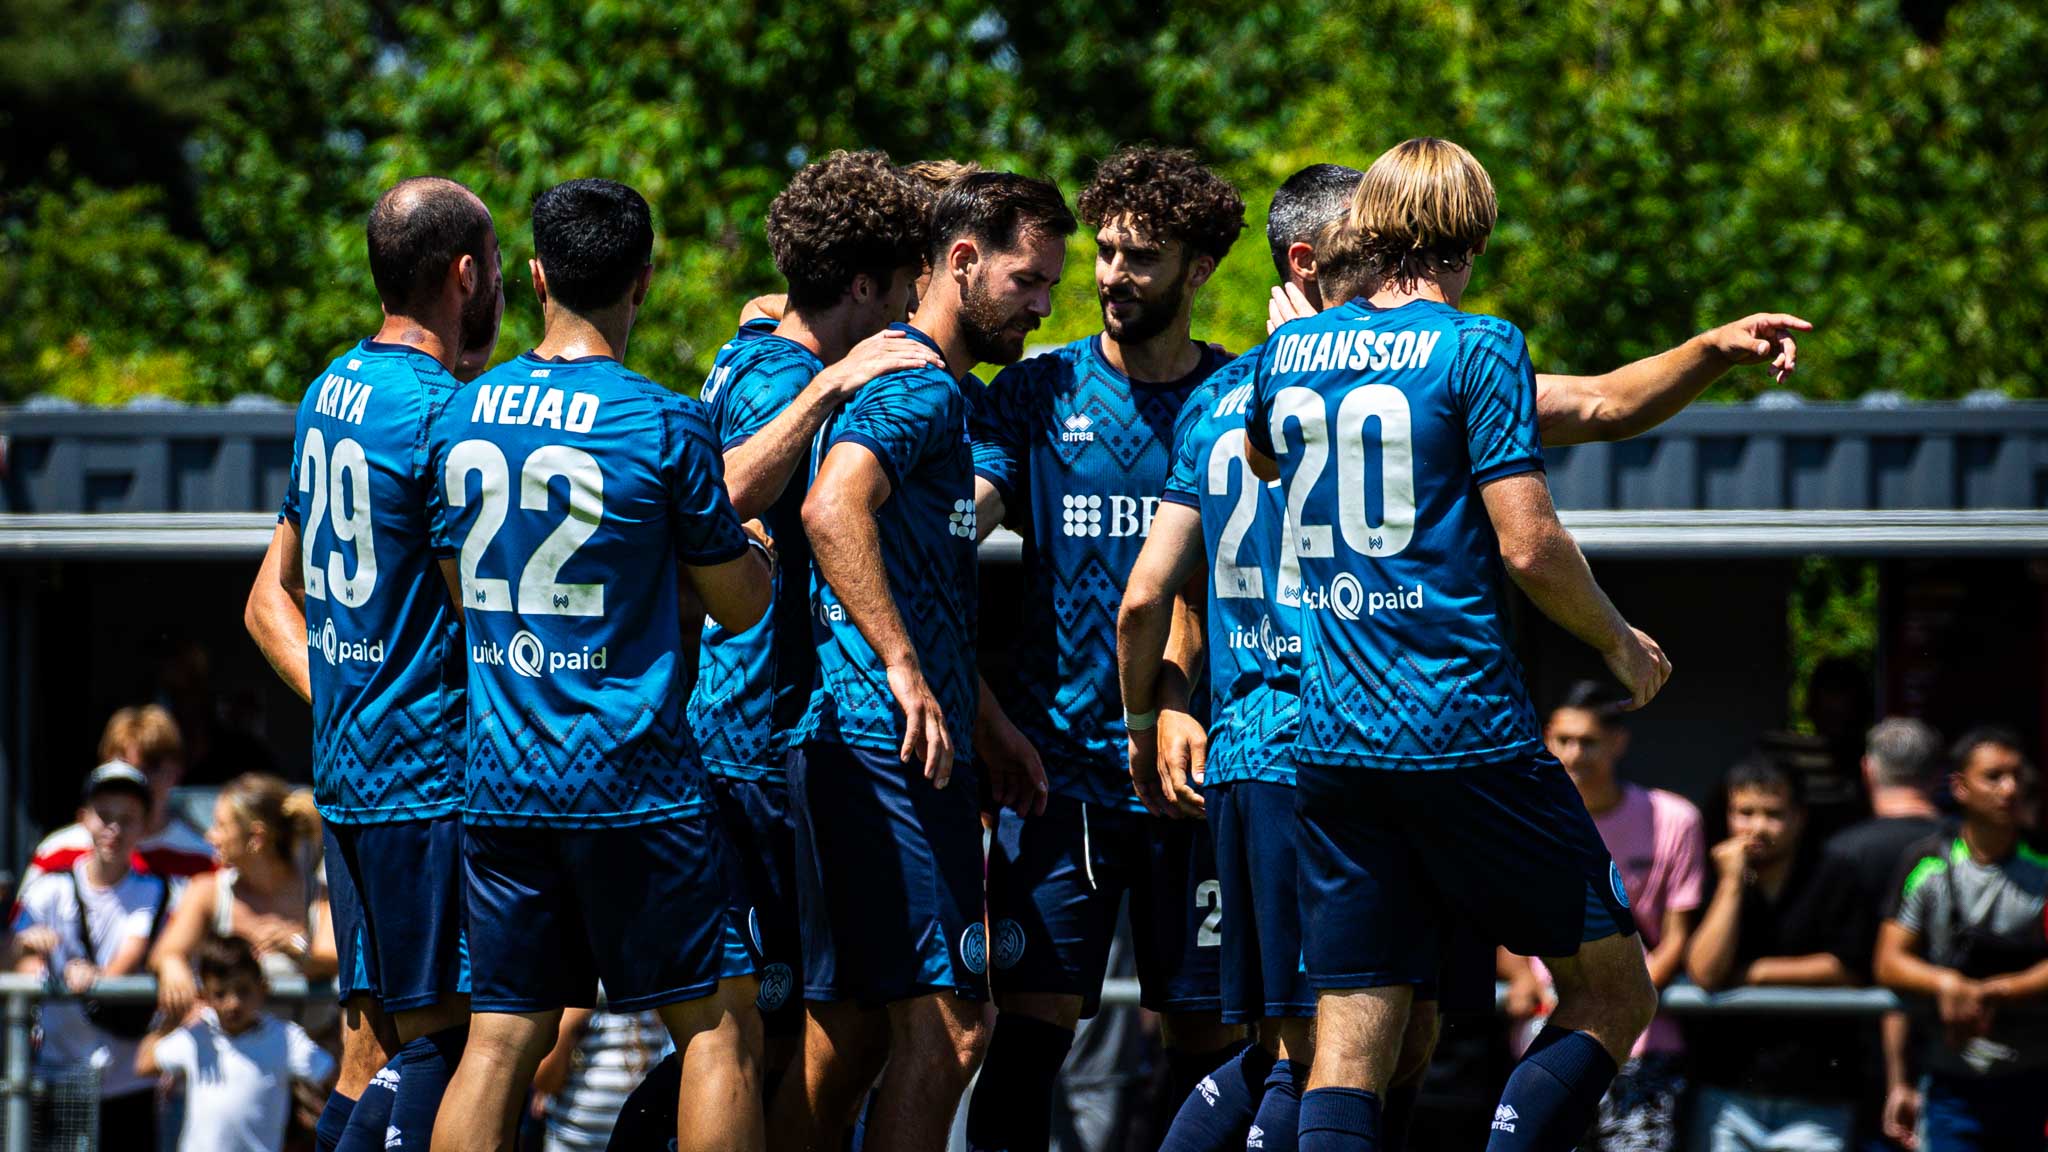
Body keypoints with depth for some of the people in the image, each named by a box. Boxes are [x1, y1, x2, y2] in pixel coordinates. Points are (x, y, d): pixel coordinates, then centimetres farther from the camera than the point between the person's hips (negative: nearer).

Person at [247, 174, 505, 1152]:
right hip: (433, 777, -9)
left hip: (347, 767, 9)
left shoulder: (330, 393, 14)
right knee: (439, 1033, -7)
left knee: (371, 1046, 10)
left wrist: (339, 706, 14)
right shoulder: (443, 413, -15)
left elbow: (270, 603, 21)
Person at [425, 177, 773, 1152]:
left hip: (497, 778, 5)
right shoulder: (664, 426, -11)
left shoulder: (459, 417, 5)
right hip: (628, 777, -5)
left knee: (502, 1039, 6)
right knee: (718, 1024, 4)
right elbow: (741, 605, -2)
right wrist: (748, 551, 20)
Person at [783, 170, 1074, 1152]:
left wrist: (989, 720, 26)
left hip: (845, 745, 11)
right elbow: (832, 510, -28)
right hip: (891, 744, -11)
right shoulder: (918, 384, -10)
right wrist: (903, 668, -29)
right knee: (944, 1025, -12)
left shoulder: (938, 389, 23)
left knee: (849, 1028, 12)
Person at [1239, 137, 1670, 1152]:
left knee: (1351, 1042, 3)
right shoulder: (1478, 348, -5)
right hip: (1466, 735, -5)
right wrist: (1621, 647, 5)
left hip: (1328, 742, 6)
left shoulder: (1289, 352, 11)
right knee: (1612, 991, 7)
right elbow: (1529, 545, -11)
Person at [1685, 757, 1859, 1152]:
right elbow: (1704, 973, -8)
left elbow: (1847, 970, -6)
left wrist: (1758, 972, -4)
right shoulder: (1716, 885, 5)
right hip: (1729, 1087, 2)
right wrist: (1731, 884, -8)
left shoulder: (1826, 881, 0)